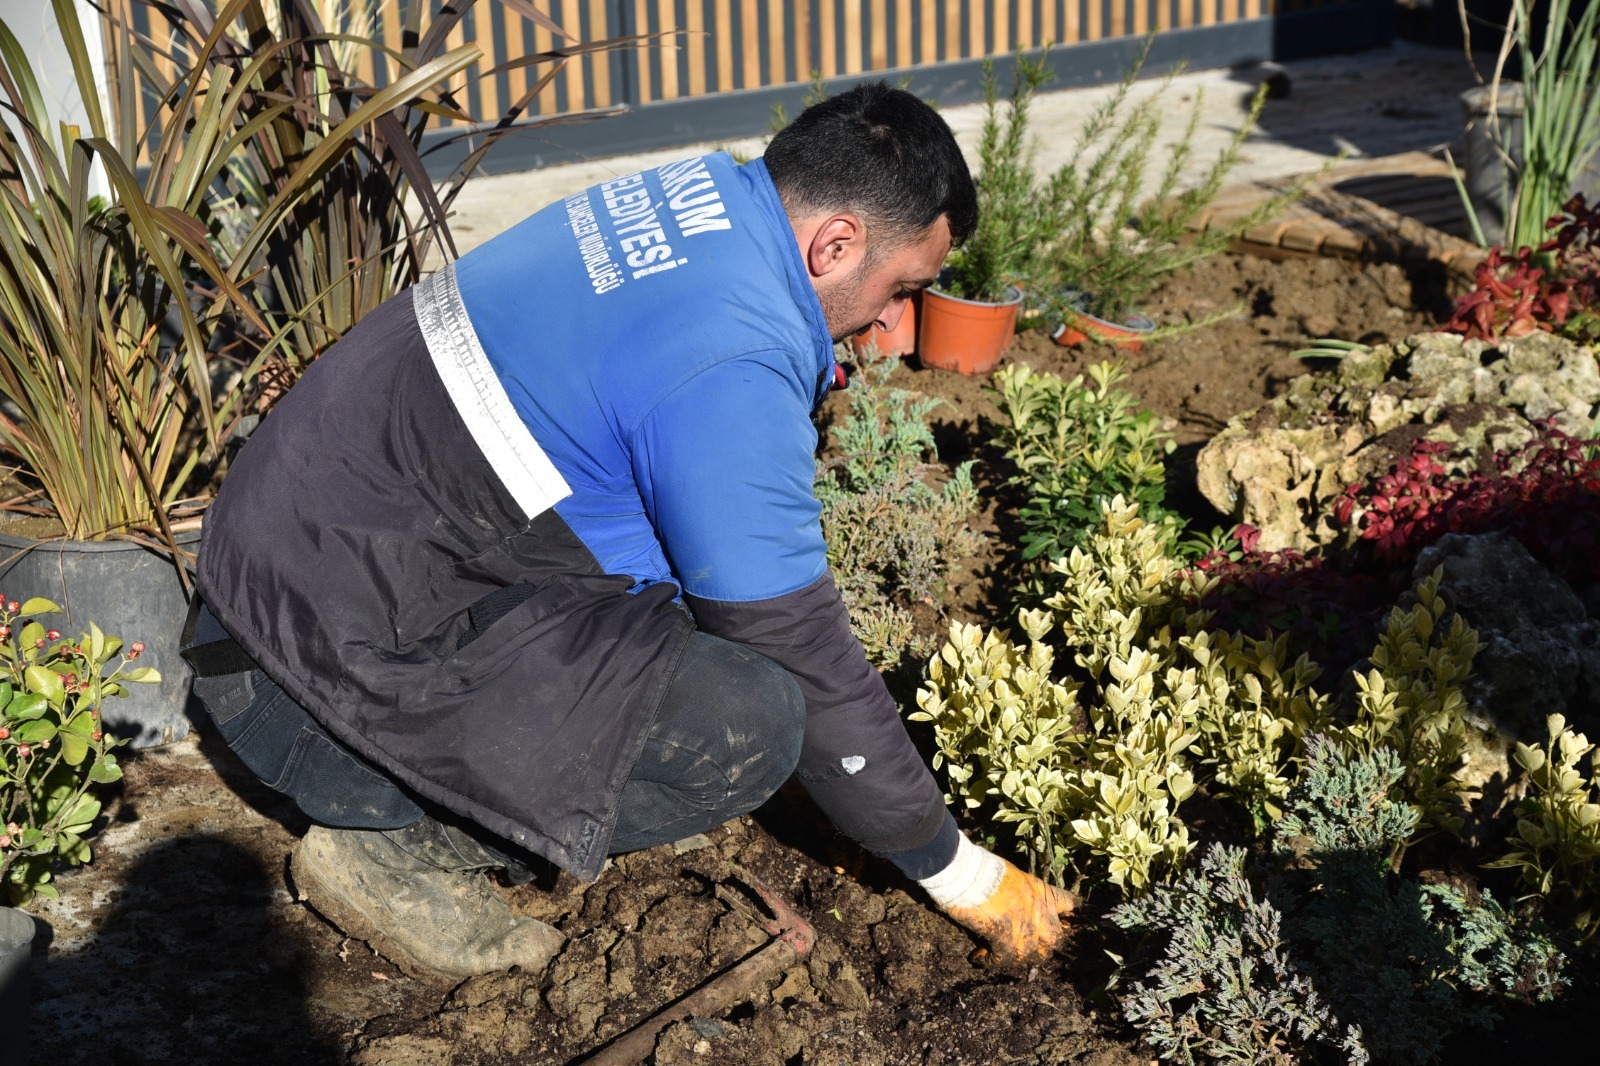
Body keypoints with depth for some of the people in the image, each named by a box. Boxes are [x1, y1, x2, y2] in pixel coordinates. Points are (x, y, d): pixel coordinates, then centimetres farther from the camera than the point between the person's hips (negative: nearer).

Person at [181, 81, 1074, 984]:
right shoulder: (730, 372, -24)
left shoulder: (705, 196, 4)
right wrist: (970, 880, -4)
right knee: (749, 722, -21)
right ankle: (392, 839, -5)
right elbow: (803, 658, -17)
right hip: (335, 666, -10)